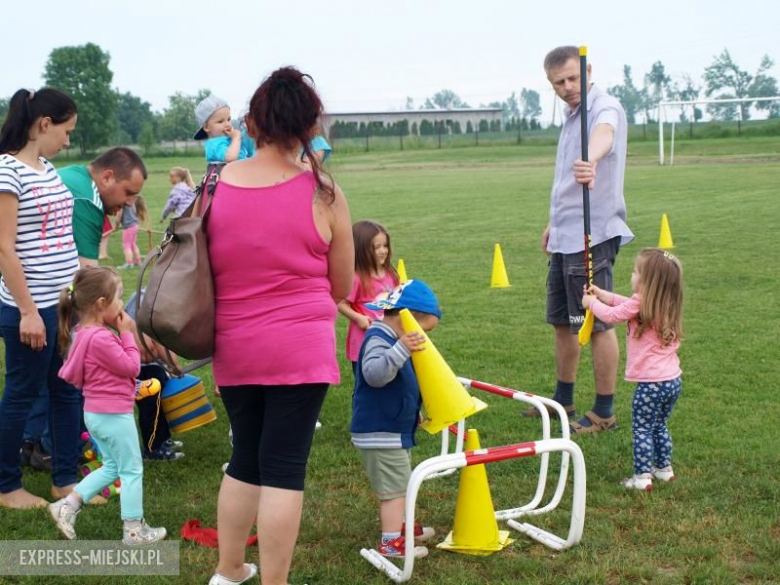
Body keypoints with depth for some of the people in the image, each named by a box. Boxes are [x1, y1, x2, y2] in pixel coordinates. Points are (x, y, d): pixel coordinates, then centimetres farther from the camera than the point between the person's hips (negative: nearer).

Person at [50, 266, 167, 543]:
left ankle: (67, 505, 20)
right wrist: (127, 334, -10)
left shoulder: (83, 333, 6)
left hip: (95, 413, 10)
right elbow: (130, 366, -18)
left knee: (112, 466, 24)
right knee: (132, 470, 5)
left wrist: (123, 333, 5)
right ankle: (133, 530, 14)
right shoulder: (101, 338, -26)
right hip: (114, 415, -10)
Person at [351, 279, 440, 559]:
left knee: (400, 483, 23)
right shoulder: (379, 339, -20)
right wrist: (401, 349, -49)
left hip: (394, 430, 11)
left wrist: (414, 414, 29)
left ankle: (401, 527, 38)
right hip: (380, 433, -11)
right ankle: (391, 542, 0)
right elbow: (374, 374, -40)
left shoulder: (392, 339, 13)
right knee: (395, 487, -6)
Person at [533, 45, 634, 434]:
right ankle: (563, 399, 32)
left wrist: (591, 160, -61)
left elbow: (604, 133, -40)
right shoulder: (571, 114, 15)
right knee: (562, 322, 17)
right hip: (565, 238, 9)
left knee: (597, 324, -2)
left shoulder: (604, 107, -14)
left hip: (592, 237, -9)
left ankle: (604, 413, 9)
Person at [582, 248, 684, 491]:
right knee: (660, 427, 23)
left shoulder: (639, 303, -15)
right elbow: (628, 304, 24)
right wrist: (602, 294, 26)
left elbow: (611, 315, -3)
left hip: (651, 384, -8)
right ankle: (664, 468, 30)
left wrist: (591, 302, 14)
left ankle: (642, 477, 1)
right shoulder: (665, 305, 10)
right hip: (673, 380, 8)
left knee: (642, 430, 1)